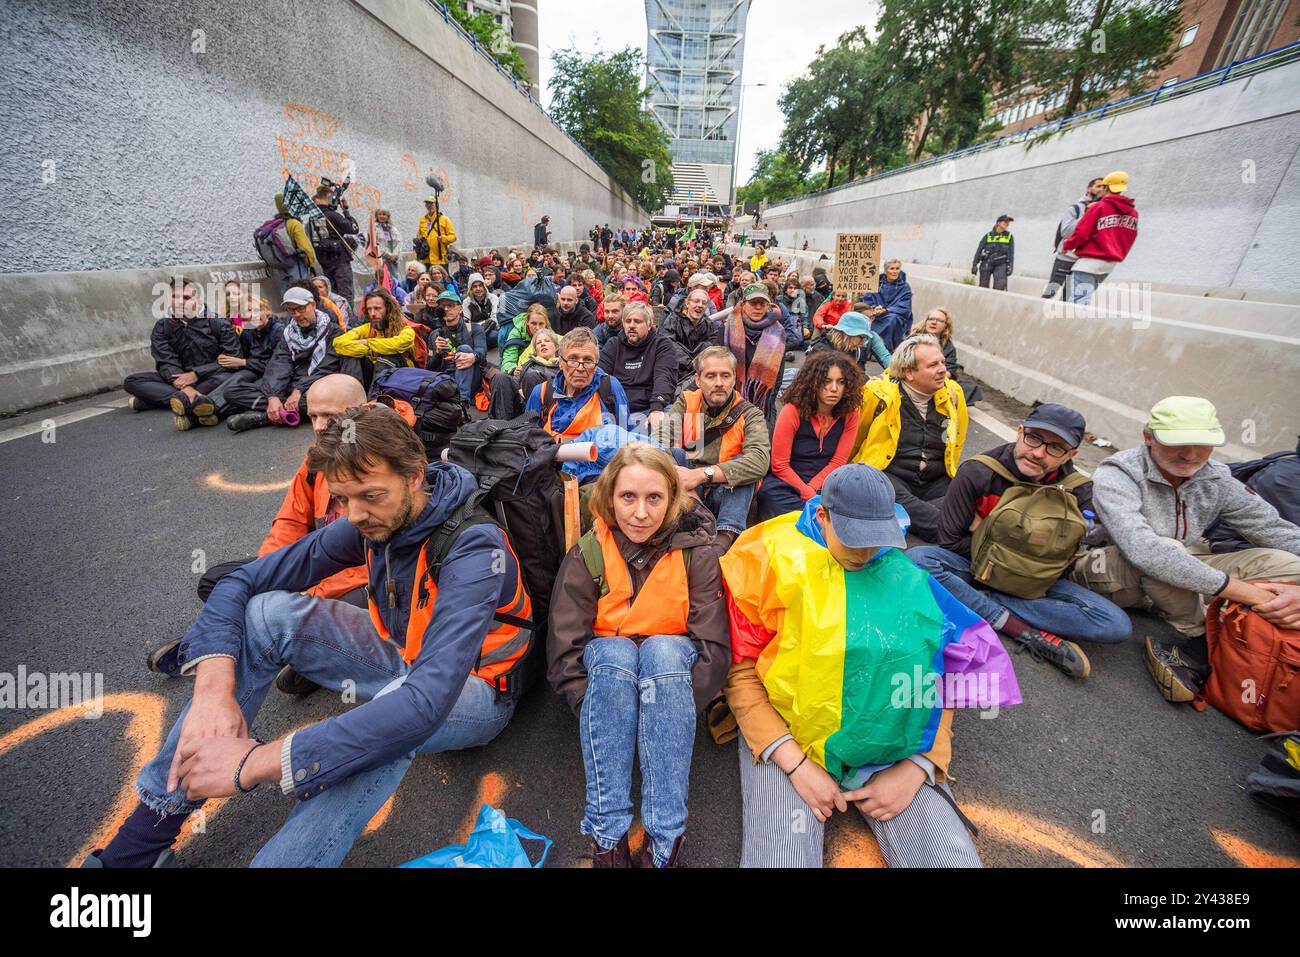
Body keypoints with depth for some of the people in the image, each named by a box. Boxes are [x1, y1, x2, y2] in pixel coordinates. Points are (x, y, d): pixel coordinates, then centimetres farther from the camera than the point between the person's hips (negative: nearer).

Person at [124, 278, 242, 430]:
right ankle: (191, 401, -42)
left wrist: (196, 374, -18)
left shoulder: (218, 323, -1)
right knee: (131, 381, -17)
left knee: (226, 378, -36)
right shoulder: (162, 327, 6)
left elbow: (234, 359, -9)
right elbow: (166, 363, -8)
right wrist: (185, 388, -29)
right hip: (178, 380, 4)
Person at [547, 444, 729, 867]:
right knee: (616, 652, -33)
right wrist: (598, 714, -26)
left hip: (673, 664, 0)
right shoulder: (588, 555, -11)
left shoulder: (696, 551, -12)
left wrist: (678, 711, -28)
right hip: (606, 666, 1)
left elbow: (715, 646, -16)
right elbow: (564, 651, -14)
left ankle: (664, 840, -30)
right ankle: (607, 837, -28)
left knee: (663, 649, -34)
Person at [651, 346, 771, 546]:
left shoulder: (750, 414, -4)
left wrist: (702, 474, -34)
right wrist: (686, 487, -32)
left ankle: (726, 536, -39)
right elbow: (658, 442, -16)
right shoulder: (685, 403, 2)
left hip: (729, 496, -1)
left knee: (743, 463, -25)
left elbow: (760, 461, -26)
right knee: (674, 454, -21)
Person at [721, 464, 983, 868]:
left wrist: (917, 768, -5)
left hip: (889, 743, 3)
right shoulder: (774, 563, -8)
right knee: (779, 857, -22)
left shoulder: (903, 574, 2)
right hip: (784, 733, -2)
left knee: (950, 856, -13)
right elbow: (741, 671, -6)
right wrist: (795, 764, -13)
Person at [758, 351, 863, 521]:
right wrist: (810, 496, -16)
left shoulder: (850, 414, -4)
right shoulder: (793, 411, -15)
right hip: (785, 482, -3)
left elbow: (837, 462, -2)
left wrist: (810, 490, -16)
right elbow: (780, 466, -13)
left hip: (823, 483, 3)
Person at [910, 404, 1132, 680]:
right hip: (975, 565, -2)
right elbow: (950, 540, -11)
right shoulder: (977, 473, -16)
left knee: (1117, 626, -19)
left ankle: (978, 601, -21)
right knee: (915, 560, -33)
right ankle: (1026, 632, -25)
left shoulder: (1079, 492, -8)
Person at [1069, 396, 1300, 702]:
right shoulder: (1115, 476, -23)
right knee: (1165, 553, -37)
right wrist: (1238, 589, -35)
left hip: (1181, 580, 7)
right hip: (1111, 571, -6)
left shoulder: (1217, 479, -1)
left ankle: (1197, 653, -15)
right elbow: (1143, 549, -37)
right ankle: (1206, 638, -9)